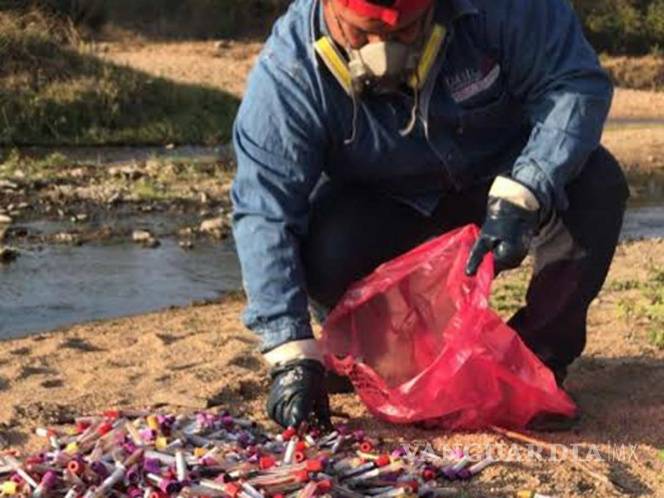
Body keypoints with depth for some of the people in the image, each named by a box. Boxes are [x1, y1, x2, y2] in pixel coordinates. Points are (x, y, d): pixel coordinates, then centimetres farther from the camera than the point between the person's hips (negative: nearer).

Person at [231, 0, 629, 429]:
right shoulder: (286, 74, -29)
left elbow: (578, 83, -25)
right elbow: (266, 214, -29)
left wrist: (519, 198, -39)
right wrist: (292, 356, -36)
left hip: (507, 183, 1)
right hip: (385, 208, 0)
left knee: (597, 184, -28)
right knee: (324, 255, -31)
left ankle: (541, 358, -7)